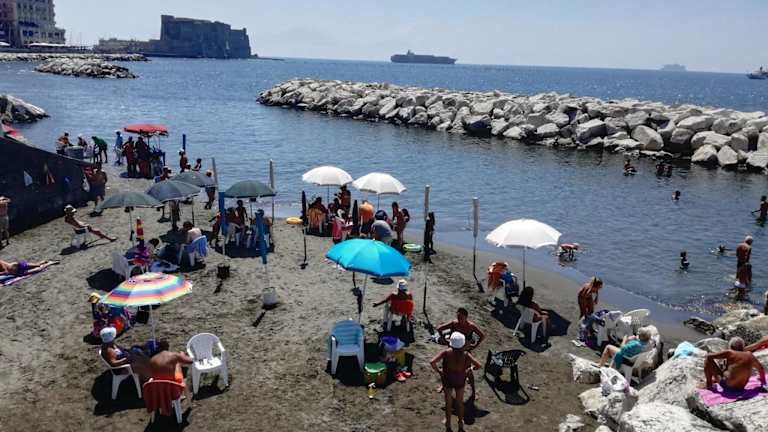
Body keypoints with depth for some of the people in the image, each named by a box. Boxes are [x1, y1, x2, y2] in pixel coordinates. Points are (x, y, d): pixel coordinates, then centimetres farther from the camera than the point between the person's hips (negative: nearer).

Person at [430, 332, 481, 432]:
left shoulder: (446, 353, -25)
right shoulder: (465, 354, -23)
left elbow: (432, 362, -31)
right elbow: (478, 365, -23)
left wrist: (438, 371, -13)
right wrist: (470, 369, -5)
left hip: (448, 380, -1)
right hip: (460, 381, 1)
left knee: (448, 403, 21)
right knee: (460, 402, 24)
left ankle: (448, 424, 39)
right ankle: (461, 424, 42)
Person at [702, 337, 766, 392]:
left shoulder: (729, 353, -6)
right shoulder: (749, 355, 6)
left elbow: (709, 356, -6)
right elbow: (761, 369, 19)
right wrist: (763, 381, 37)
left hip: (727, 386, -6)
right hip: (741, 388, 6)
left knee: (708, 360, 2)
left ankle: (708, 384, 13)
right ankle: (714, 380, 43)